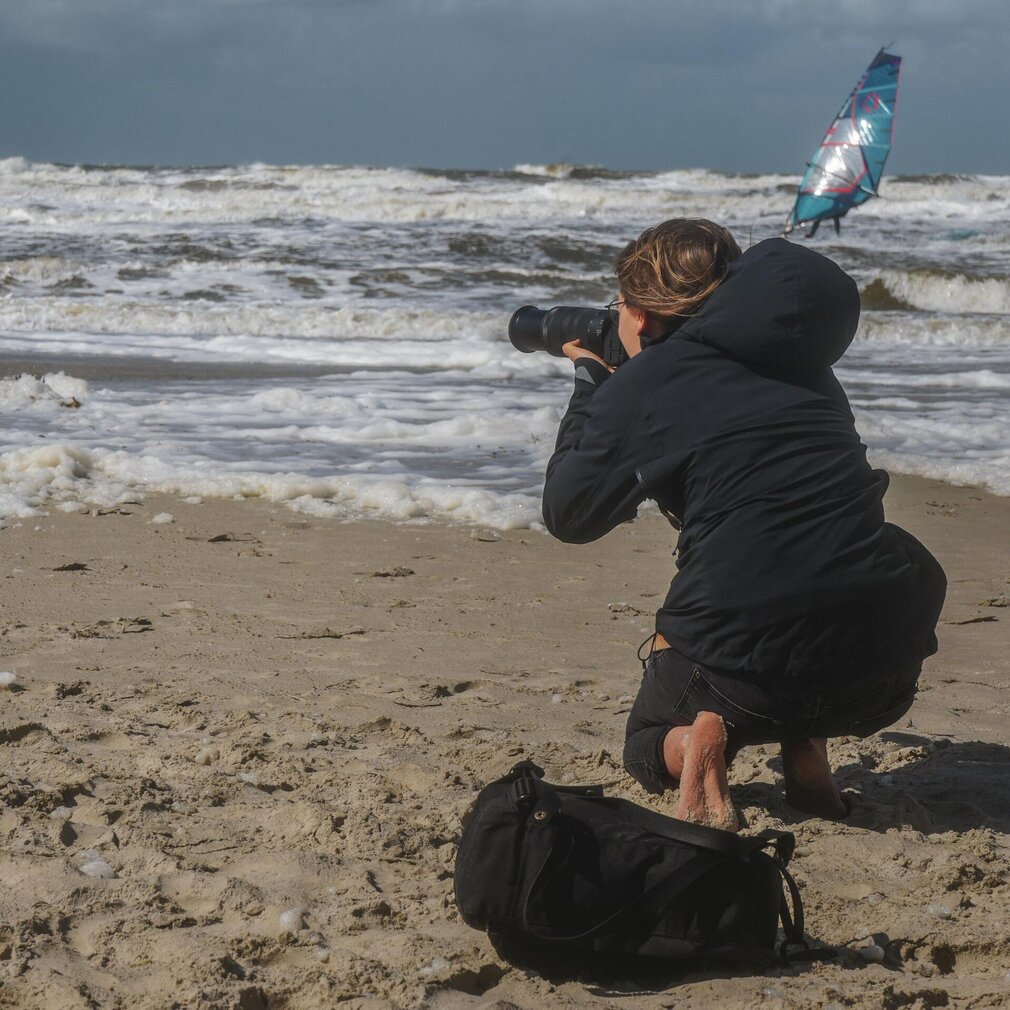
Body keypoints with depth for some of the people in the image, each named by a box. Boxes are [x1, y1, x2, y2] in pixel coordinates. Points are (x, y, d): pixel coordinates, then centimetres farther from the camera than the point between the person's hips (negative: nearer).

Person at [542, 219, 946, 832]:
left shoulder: (638, 387, 1)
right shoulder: (799, 362, 16)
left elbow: (568, 515, 14)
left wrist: (589, 384, 27)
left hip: (750, 657, -3)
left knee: (651, 746, 30)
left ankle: (704, 733, -8)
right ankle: (806, 745, 16)